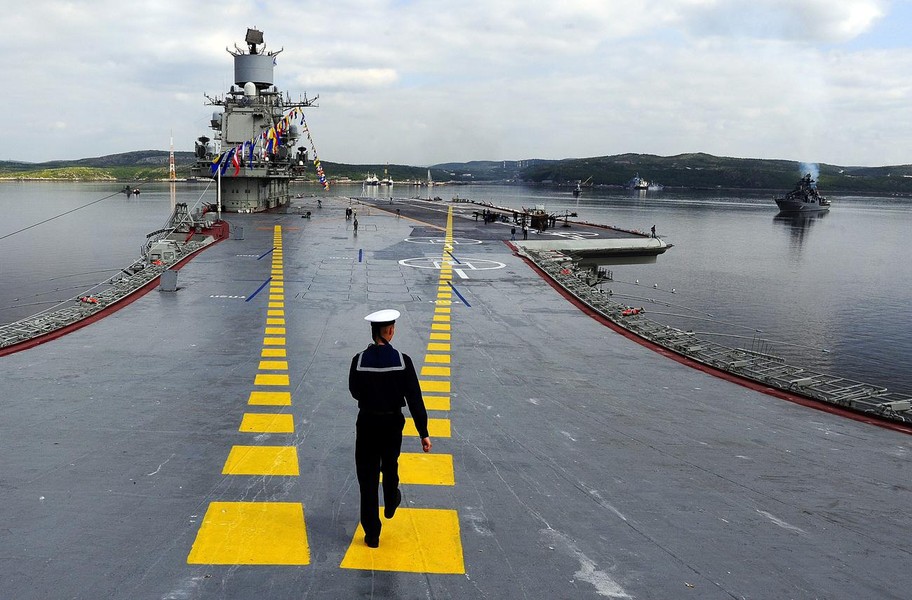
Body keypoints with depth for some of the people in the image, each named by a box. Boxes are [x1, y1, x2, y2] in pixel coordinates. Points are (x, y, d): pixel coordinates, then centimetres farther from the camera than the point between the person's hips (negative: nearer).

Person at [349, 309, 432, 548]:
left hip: (367, 424, -1)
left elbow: (354, 392, 1)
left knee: (368, 477, 8)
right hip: (393, 424, 1)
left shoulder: (359, 360, -14)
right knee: (390, 466, 28)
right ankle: (391, 505, 53)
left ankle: (372, 535, 14)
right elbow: (415, 399, -13)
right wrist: (423, 433, -9)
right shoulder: (402, 361, -15)